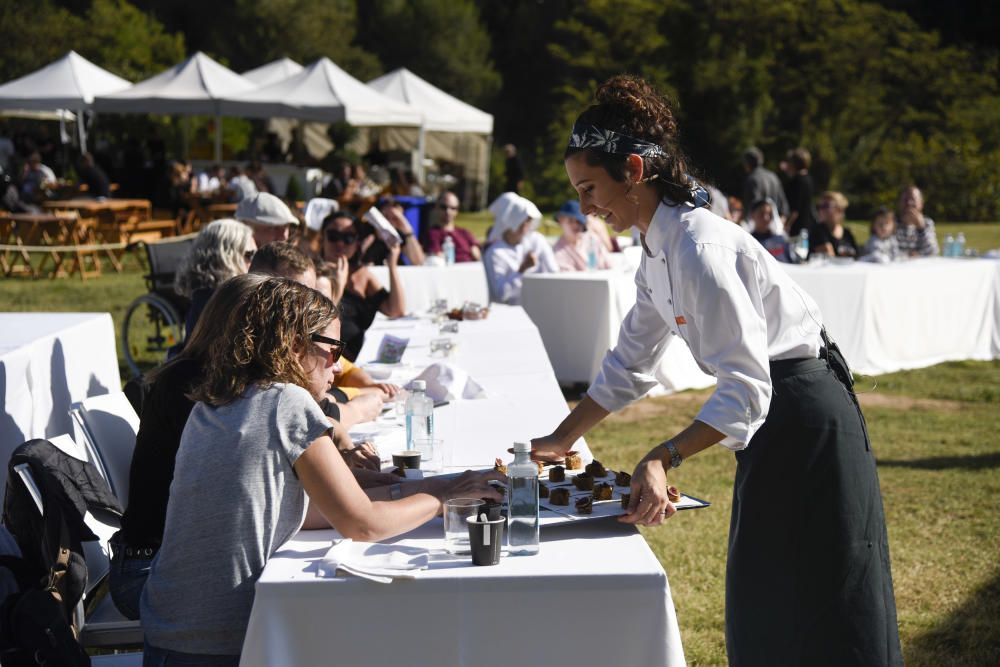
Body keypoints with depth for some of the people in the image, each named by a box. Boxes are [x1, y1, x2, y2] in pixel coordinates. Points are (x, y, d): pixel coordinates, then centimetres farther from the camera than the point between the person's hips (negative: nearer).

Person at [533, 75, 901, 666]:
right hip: (774, 418, 10)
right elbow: (631, 366, 13)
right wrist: (561, 441, 11)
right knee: (761, 609, 20)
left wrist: (664, 459, -36)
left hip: (806, 421, -10)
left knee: (817, 614, 1)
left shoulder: (698, 248, -25)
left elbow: (745, 389, -29)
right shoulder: (658, 251, 6)